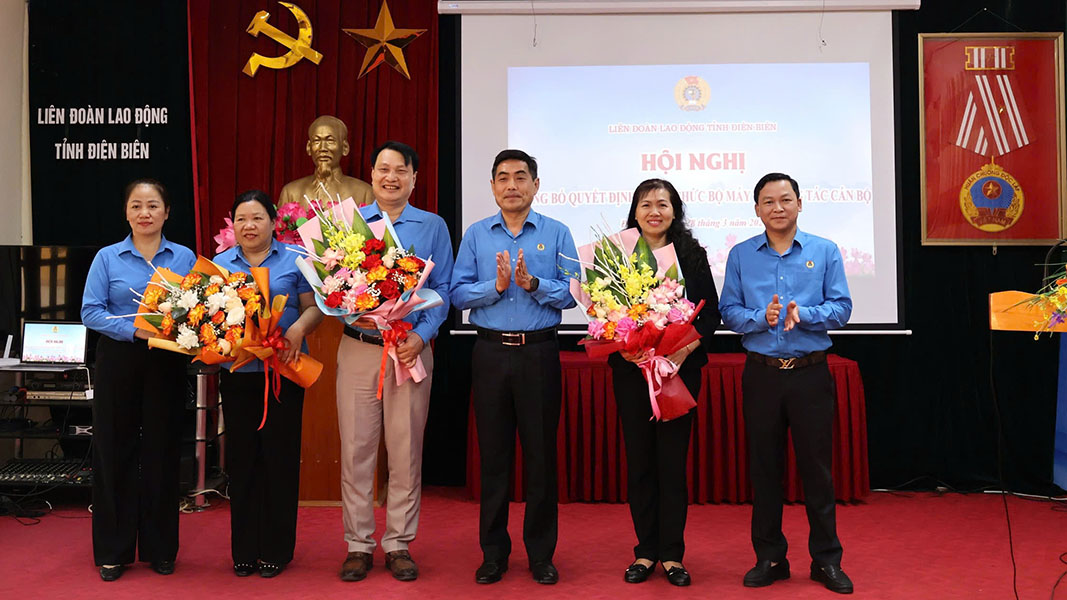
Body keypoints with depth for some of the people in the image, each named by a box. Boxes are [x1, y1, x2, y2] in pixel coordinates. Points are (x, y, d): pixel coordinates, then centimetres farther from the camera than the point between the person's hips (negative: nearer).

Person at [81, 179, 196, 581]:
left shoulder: (185, 258, 6)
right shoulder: (107, 258, 3)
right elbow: (90, 311, -4)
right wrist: (135, 329, -16)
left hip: (167, 364, 1)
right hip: (119, 362, -1)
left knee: (162, 451, 5)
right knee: (115, 452, 3)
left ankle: (160, 549, 17)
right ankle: (113, 551, 14)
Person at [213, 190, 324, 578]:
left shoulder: (293, 260, 5)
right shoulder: (220, 264, 12)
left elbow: (313, 307, 2)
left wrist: (299, 328, -17)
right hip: (237, 374, 2)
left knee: (280, 456, 1)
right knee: (241, 459, 5)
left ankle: (277, 549, 12)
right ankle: (244, 550, 16)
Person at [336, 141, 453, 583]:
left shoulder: (432, 227, 8)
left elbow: (442, 289, 3)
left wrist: (421, 335, -11)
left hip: (412, 349, 0)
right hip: (358, 348, 1)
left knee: (406, 451, 3)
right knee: (356, 450, 2)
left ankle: (399, 544, 14)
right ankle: (358, 545, 13)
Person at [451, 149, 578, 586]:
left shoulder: (556, 234, 4)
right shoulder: (476, 235, 8)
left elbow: (570, 294, -4)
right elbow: (458, 294, 0)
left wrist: (532, 283, -18)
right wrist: (496, 285, -15)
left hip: (539, 353, -1)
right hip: (491, 353, 1)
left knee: (541, 454, 3)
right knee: (493, 454, 7)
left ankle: (541, 553, 15)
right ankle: (493, 553, 18)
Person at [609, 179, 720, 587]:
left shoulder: (692, 255, 4)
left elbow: (710, 311, 1)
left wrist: (685, 348, -13)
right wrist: (621, 346, -13)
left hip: (680, 367, -1)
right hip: (630, 368, 1)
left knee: (673, 459, 1)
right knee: (639, 460, 6)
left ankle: (672, 554, 12)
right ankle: (645, 551, 18)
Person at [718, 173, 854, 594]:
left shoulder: (825, 251, 2)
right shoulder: (740, 255, 5)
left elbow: (841, 307, -2)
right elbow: (729, 311, 1)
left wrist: (802, 314, -19)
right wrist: (761, 317, -18)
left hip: (810, 373, -1)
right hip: (761, 373, 1)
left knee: (817, 466, 4)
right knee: (763, 468, 8)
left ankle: (826, 560, 16)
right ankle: (769, 557, 20)